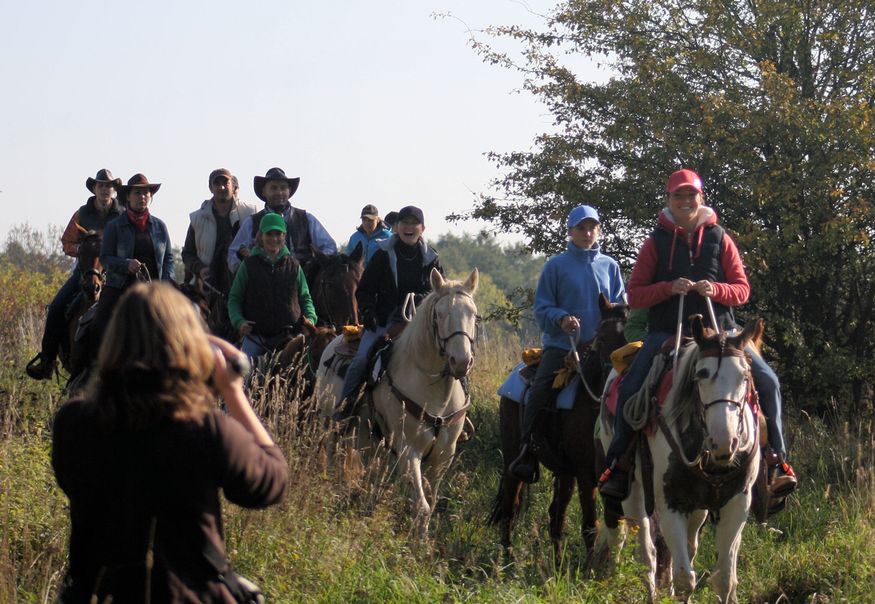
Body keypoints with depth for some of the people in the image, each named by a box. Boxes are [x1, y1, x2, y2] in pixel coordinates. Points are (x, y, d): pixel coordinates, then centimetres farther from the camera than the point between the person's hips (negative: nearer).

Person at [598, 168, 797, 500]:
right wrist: (669, 288, -16)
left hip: (717, 329, 1)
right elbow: (634, 295, 1)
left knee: (767, 382, -15)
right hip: (666, 332, -1)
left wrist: (715, 289, -16)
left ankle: (777, 462, -6)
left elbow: (742, 289, 5)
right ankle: (617, 466, -12)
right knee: (630, 388, -23)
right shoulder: (656, 242, 5)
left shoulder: (720, 239, 7)